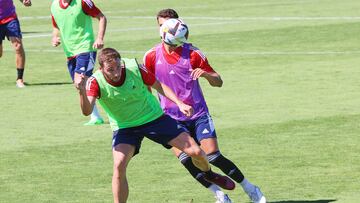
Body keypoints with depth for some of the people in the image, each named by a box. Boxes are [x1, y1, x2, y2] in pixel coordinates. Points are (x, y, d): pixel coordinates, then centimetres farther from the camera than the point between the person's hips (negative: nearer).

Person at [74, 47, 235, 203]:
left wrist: (179, 104, -12)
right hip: (125, 127, -1)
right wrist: (82, 91, -57)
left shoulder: (134, 68, -22)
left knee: (195, 152, -1)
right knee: (119, 165, -27)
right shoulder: (96, 82, -24)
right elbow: (87, 111, -39)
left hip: (154, 118, 1)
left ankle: (209, 174, 34)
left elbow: (158, 86, -4)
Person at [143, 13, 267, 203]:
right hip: (172, 119, 1)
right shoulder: (151, 56, 0)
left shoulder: (192, 53, -4)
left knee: (213, 155, -13)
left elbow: (218, 82, -1)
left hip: (198, 114, -1)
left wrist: (205, 74, -21)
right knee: (184, 158, -18)